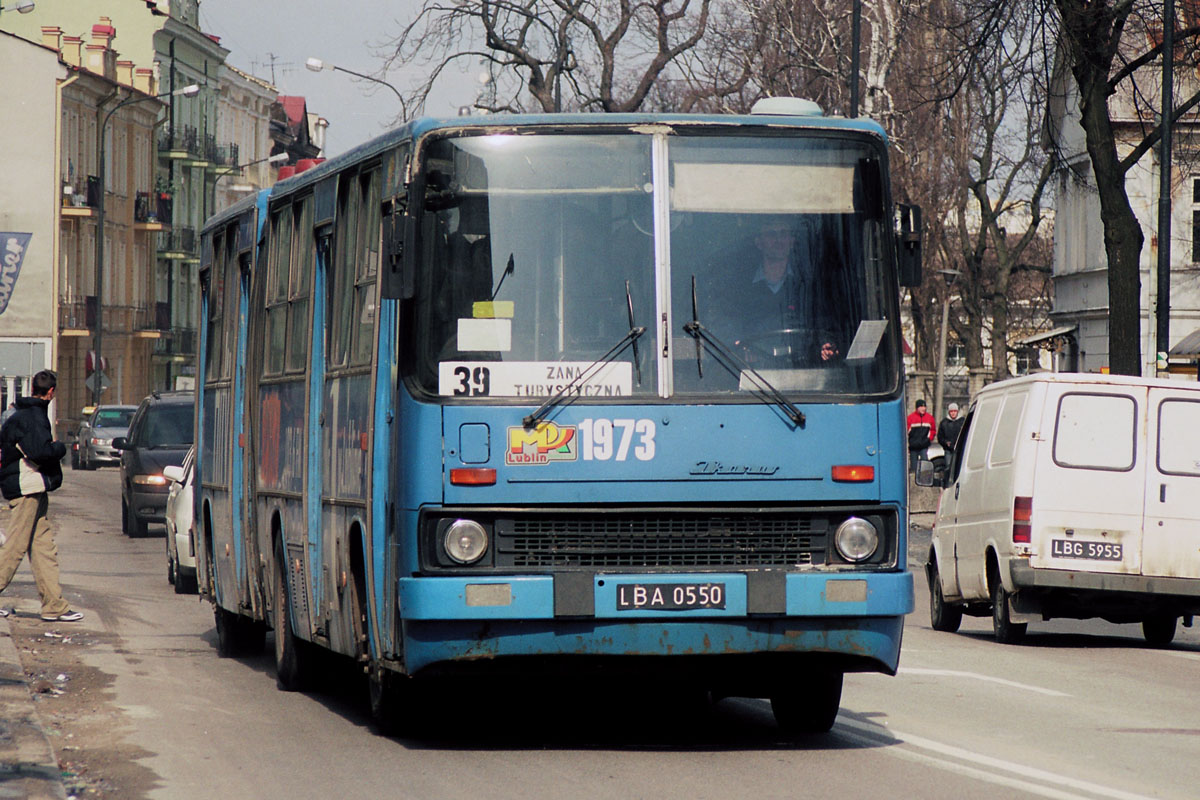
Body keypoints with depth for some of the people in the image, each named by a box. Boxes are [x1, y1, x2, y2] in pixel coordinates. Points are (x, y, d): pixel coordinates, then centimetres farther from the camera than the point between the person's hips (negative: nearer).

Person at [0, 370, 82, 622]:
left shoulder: (22, 415, 15)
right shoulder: (33, 417, -15)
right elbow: (39, 451, -27)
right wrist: (60, 447, -8)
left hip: (33, 491, 10)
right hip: (26, 489, -10)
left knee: (44, 547, 7)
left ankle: (54, 606, 5)